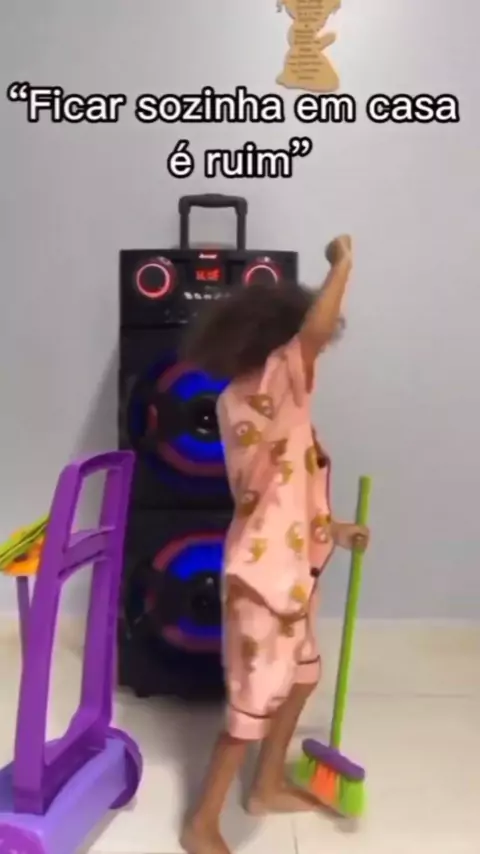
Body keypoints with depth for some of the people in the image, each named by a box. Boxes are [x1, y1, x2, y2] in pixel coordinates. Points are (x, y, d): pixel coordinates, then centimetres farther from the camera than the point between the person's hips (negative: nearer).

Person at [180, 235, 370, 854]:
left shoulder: (242, 399, 9)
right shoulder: (269, 387, -19)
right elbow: (316, 327, -35)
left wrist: (334, 529, 16)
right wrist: (342, 262, -17)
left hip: (288, 567, 10)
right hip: (263, 573, -10)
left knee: (300, 676, 25)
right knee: (256, 702, 3)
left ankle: (267, 788, 43)